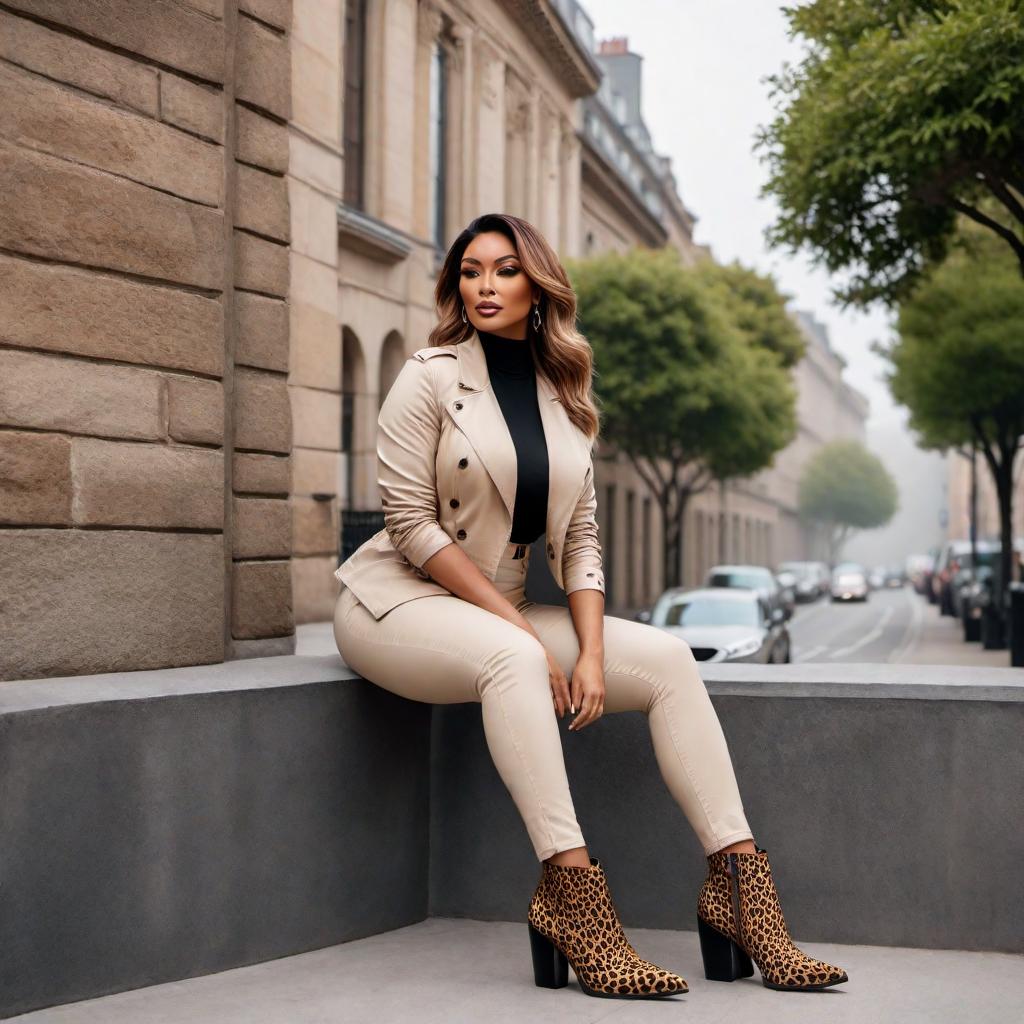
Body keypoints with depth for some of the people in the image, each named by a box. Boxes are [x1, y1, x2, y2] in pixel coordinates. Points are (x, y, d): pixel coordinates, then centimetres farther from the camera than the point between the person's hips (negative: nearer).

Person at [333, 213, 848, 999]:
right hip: (398, 601, -6)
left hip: (501, 614, 6)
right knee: (511, 658, -38)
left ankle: (739, 885, -17)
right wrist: (522, 629, -18)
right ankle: (572, 892, -40)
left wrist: (591, 651, -11)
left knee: (669, 659, -11)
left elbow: (578, 538, 6)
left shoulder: (565, 396, 8)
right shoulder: (430, 377, -8)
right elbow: (411, 524, -14)